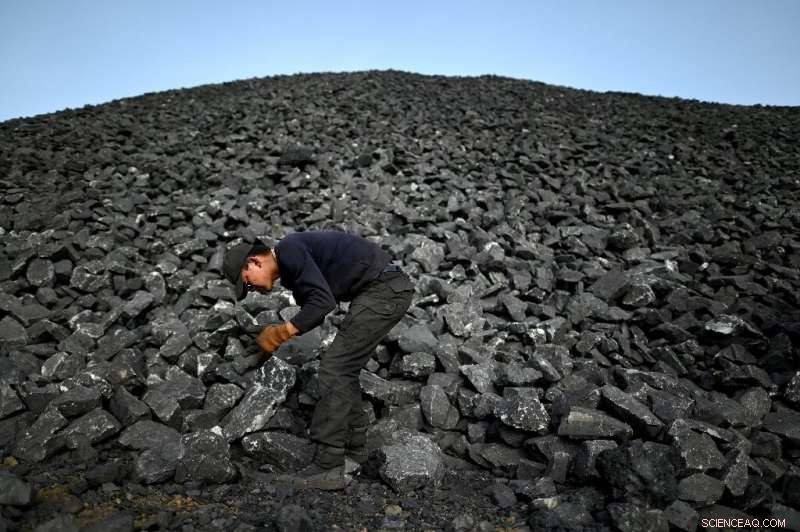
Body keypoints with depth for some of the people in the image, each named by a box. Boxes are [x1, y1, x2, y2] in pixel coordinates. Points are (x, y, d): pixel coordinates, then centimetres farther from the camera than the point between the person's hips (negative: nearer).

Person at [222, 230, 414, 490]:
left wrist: (284, 331, -14)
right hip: (386, 289, 10)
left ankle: (328, 467, -6)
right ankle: (354, 446, 30)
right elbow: (313, 311, 23)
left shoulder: (288, 250, -12)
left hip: (384, 288, -10)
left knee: (334, 368, -10)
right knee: (344, 369, 17)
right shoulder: (290, 269, 18)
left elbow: (323, 301, -21)